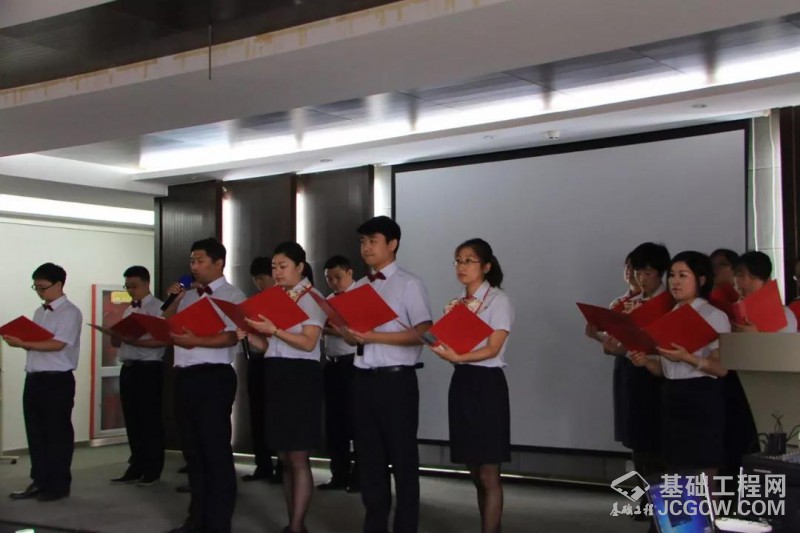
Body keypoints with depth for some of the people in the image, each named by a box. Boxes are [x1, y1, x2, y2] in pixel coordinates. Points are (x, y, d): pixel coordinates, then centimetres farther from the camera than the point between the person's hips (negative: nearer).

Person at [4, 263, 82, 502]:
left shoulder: (70, 312, -9)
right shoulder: (39, 312, 16)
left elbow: (57, 344, -19)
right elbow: (35, 342, 17)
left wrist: (22, 343, -22)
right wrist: (19, 341, -5)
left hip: (58, 380, -8)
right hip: (34, 378, 8)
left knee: (58, 433, 1)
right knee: (35, 432, 11)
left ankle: (59, 485, 10)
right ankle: (39, 481, 20)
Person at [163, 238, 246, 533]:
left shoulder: (232, 295, -4)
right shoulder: (188, 297, 17)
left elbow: (232, 336, -17)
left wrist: (196, 341, -27)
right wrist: (175, 299, 7)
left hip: (214, 377, -8)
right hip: (185, 377, 8)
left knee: (215, 449, -2)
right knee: (192, 448, 13)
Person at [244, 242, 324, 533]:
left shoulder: (311, 298, -5)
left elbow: (308, 343, -16)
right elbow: (271, 346, 14)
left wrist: (273, 330, -24)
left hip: (300, 377, -8)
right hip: (275, 376, 8)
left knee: (298, 458, -6)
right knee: (284, 458, 11)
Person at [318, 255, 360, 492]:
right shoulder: (329, 300, 15)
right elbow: (323, 330, 15)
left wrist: (329, 330, -22)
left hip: (352, 364, -7)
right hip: (332, 365, 7)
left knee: (355, 419, 0)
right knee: (334, 419, 10)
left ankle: (359, 475, 9)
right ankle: (339, 474, 19)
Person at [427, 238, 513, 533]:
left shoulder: (498, 300, -5)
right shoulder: (456, 304, 14)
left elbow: (492, 349, -15)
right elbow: (452, 344, 11)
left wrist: (458, 357, -30)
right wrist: (440, 347, -11)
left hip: (487, 384, -6)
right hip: (461, 382, 7)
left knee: (488, 473, -4)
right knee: (475, 473, 11)